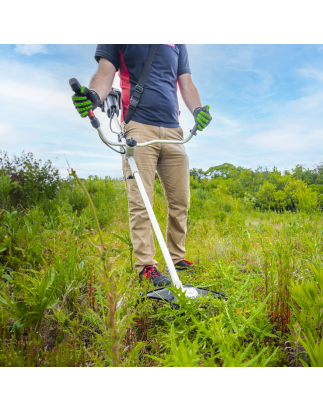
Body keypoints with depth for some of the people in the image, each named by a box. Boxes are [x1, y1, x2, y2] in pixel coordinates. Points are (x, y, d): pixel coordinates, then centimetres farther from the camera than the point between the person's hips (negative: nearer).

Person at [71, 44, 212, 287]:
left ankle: (177, 258, 16)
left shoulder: (177, 44, 23)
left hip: (173, 130, 4)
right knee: (140, 202, -10)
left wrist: (197, 110, -3)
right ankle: (146, 265, -1)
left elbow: (186, 84, 18)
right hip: (139, 127, -4)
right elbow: (106, 72, 3)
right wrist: (94, 96, -21)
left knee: (180, 201, 3)